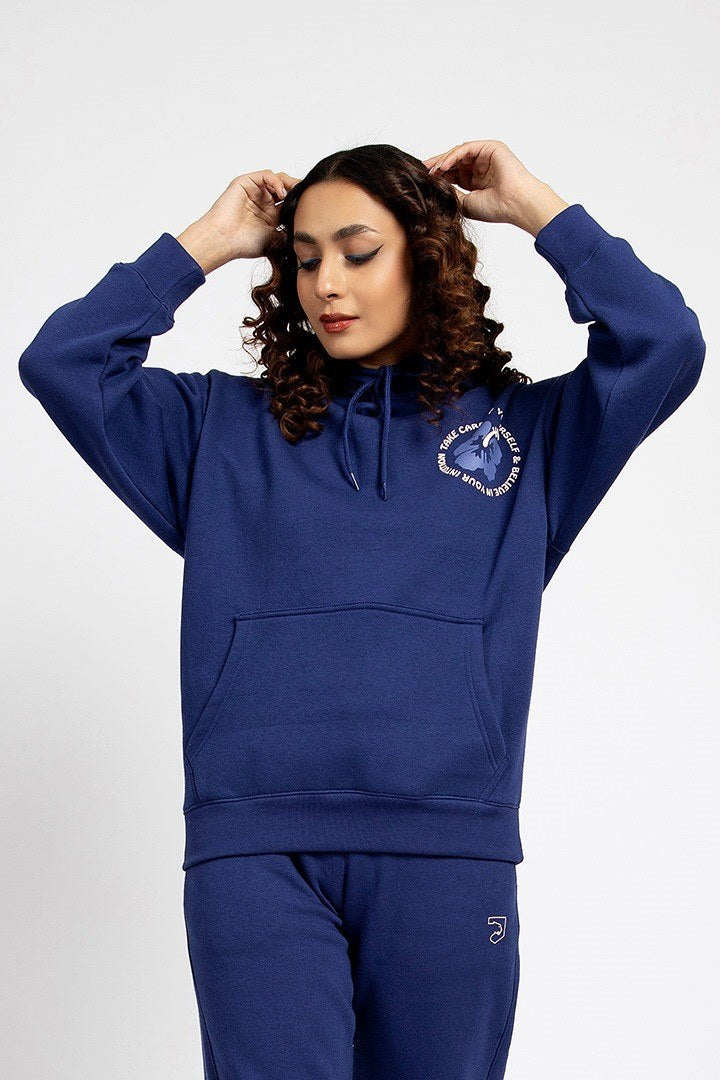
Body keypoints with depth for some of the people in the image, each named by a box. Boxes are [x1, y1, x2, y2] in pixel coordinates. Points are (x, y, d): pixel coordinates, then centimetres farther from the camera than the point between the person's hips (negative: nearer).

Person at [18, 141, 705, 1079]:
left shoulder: (530, 431, 13)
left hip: (448, 851, 0)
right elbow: (60, 362, 9)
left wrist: (534, 207, 7)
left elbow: (666, 344, 0)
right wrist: (206, 243, 10)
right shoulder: (226, 430, 15)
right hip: (254, 849, 0)